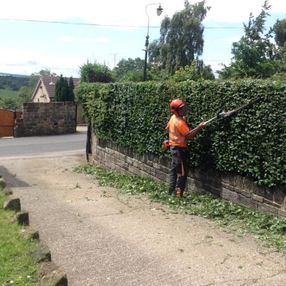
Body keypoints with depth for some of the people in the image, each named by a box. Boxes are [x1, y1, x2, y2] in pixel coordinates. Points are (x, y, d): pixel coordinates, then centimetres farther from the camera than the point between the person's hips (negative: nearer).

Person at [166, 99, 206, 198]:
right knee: (182, 173, -4)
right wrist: (199, 127, -25)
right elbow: (189, 135, -25)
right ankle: (178, 194, -3)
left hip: (173, 147, 10)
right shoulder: (180, 122, -23)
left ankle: (171, 192, 22)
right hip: (180, 149, -10)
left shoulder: (173, 118, 5)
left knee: (174, 170, 15)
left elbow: (168, 128, 20)